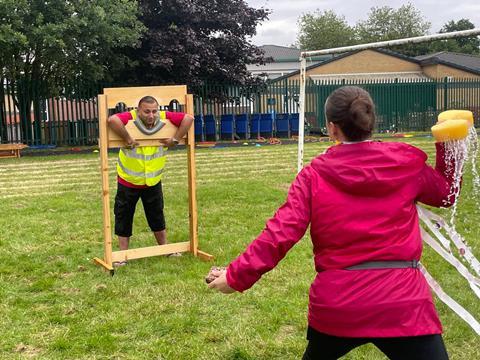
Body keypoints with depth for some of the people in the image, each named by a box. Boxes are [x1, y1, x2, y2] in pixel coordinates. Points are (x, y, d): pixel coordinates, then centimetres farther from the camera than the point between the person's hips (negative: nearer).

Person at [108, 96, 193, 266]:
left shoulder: (164, 118, -13)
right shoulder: (131, 118, -24)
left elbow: (188, 118, -15)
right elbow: (112, 119, -44)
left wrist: (175, 139, -21)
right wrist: (128, 139, -39)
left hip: (153, 182, 3)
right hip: (128, 182, -3)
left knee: (157, 217, 17)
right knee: (124, 218, 7)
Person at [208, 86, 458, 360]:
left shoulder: (314, 175, -3)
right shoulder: (406, 162, 0)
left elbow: (280, 234, -10)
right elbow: (447, 194, 17)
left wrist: (236, 276, -3)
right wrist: (447, 146, 24)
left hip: (336, 304, 2)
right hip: (402, 301, -1)